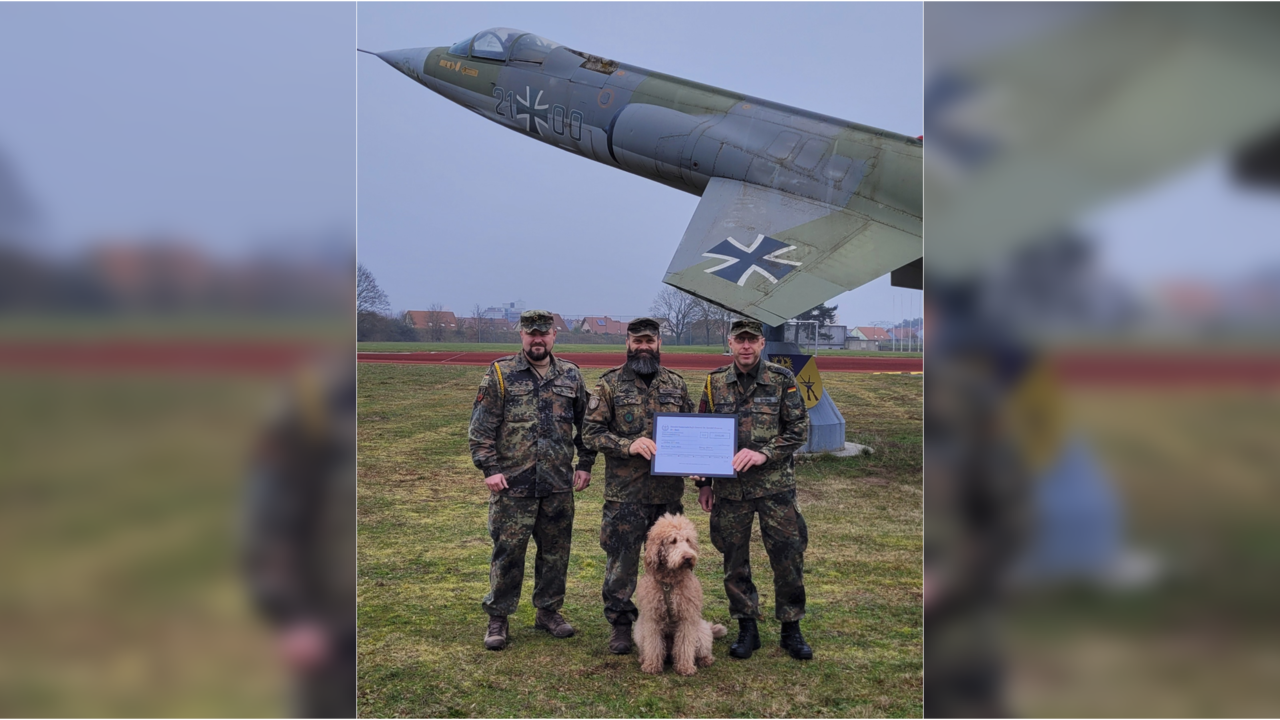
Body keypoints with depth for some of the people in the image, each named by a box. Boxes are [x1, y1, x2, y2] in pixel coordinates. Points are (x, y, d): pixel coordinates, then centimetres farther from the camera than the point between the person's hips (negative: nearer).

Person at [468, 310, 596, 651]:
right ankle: (498, 618, 16)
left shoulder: (571, 375, 8)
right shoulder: (500, 374, -2)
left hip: (559, 484, 3)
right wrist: (489, 468, -11)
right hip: (512, 483, -3)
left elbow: (586, 424, 14)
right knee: (507, 552, 2)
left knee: (555, 551, 12)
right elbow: (481, 426, -4)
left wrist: (585, 464, 8)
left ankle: (549, 610, 28)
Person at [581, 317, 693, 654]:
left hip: (669, 490, 3)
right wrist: (628, 445, -19)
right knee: (622, 561, 4)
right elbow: (591, 432, -5)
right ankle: (620, 624, 19)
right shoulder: (610, 384, -2)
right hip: (624, 492, -3)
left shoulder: (676, 384, 9)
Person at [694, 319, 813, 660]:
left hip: (775, 486, -2)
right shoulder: (714, 382, 4)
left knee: (788, 557, 1)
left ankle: (791, 629, 17)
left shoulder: (782, 380, -1)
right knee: (734, 561, 8)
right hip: (729, 488, 2)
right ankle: (747, 629, 22)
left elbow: (800, 429, -2)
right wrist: (703, 483, 8)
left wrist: (764, 454, -16)